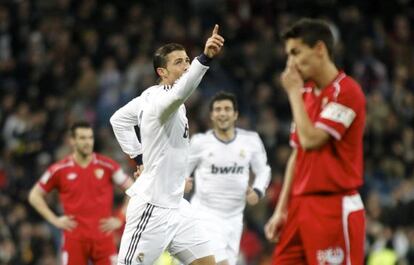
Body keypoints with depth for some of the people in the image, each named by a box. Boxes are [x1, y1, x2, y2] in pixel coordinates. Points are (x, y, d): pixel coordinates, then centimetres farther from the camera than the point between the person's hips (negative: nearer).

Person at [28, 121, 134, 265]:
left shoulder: (107, 166, 2)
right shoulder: (60, 169, 2)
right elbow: (35, 196, 10)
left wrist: (120, 219, 0)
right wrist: (54, 220, 0)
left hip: (103, 236, 0)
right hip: (74, 238, 0)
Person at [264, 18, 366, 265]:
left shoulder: (346, 91, -11)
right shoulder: (306, 93, 15)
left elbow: (310, 140, -19)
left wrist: (294, 93, -7)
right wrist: (281, 210, 14)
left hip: (334, 209, -8)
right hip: (301, 206, 8)